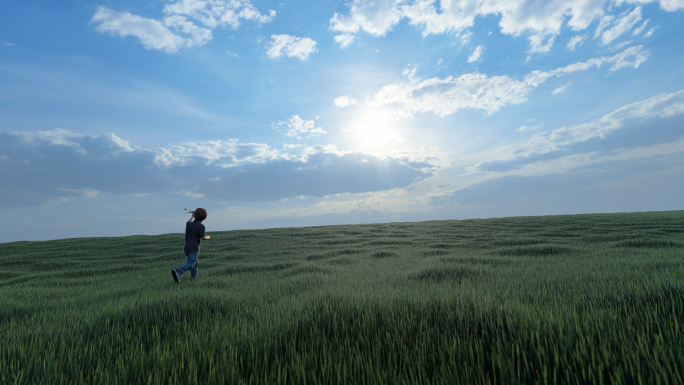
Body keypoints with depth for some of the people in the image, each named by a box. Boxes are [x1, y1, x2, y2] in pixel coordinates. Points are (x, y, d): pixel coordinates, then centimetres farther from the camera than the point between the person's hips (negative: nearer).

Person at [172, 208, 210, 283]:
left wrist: (192, 216, 52)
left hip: (187, 248, 7)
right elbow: (202, 238, -15)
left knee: (195, 263, 16)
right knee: (190, 264, -16)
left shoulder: (189, 224, 11)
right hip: (194, 248, -7)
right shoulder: (201, 226, -9)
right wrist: (207, 237, 7)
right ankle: (177, 271, -38)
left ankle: (194, 279, 13)